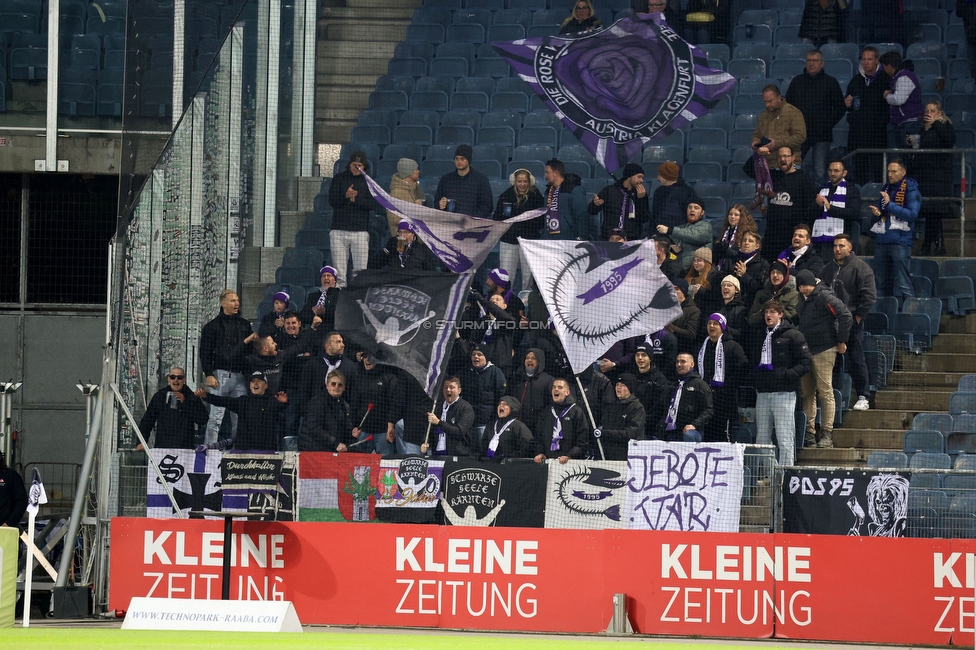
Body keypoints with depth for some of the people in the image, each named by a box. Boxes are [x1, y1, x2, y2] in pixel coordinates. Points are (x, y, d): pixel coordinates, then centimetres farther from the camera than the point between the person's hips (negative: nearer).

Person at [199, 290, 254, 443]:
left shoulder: (244, 325, 18)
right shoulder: (213, 326, 5)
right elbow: (205, 353, 0)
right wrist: (209, 375, -9)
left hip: (240, 376, 4)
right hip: (220, 374, -4)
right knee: (216, 417, -8)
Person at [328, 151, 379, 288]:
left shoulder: (368, 181, 7)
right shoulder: (339, 178, 7)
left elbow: (374, 204, -2)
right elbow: (332, 201, -1)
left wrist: (355, 199, -12)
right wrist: (346, 196, -18)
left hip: (360, 231, 0)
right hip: (339, 231, 0)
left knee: (361, 271, -5)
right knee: (339, 270, 0)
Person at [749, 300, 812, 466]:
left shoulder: (792, 335, -2)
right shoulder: (759, 335, 18)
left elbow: (805, 363, -6)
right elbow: (753, 360, 30)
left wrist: (786, 375, -15)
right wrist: (753, 376, 11)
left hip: (783, 392, -7)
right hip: (762, 392, 7)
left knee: (785, 439, -8)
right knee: (762, 438, 9)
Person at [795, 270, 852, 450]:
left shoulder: (825, 297, -12)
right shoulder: (803, 300, 13)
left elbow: (846, 317, -18)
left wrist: (841, 342, -13)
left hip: (824, 351, -9)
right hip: (806, 351, 9)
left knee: (825, 391, -7)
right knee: (807, 393, 8)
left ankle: (827, 433, -6)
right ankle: (809, 433, 12)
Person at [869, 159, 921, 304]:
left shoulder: (911, 191, -4)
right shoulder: (886, 188, 17)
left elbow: (912, 214, -15)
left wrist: (890, 205, -18)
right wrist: (877, 212, 2)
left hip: (900, 241, -7)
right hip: (881, 241, 7)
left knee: (902, 284, -11)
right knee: (882, 283, 11)